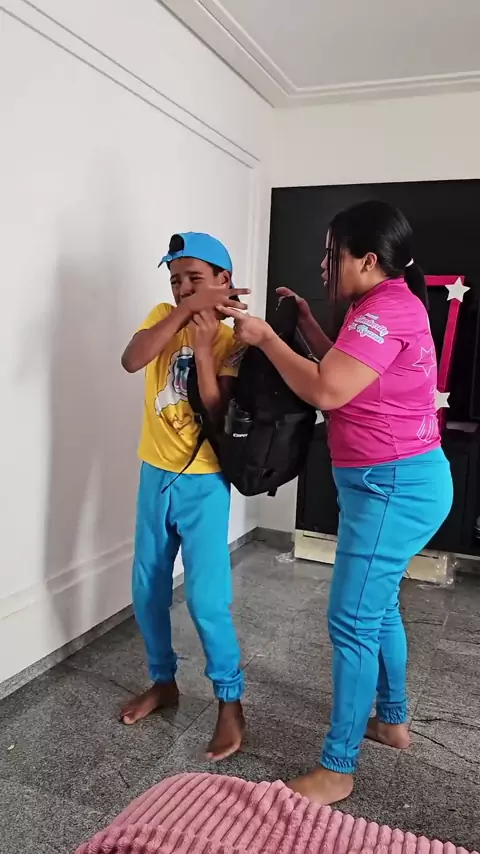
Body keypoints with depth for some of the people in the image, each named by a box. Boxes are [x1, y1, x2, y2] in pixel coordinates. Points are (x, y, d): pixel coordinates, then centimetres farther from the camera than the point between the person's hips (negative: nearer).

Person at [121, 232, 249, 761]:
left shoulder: (233, 340, -7)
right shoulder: (164, 318, 2)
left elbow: (219, 416, -18)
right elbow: (131, 361, -19)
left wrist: (203, 347, -24)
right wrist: (184, 312, -25)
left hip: (203, 483, -4)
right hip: (155, 476, 5)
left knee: (206, 598, -6)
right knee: (147, 590, 13)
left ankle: (230, 703, 14)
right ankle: (163, 681, 34)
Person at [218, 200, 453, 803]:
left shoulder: (387, 308, -19)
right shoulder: (388, 305, 15)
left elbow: (326, 390, -25)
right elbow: (346, 371, 22)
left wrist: (266, 339, -13)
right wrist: (307, 326, 12)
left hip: (394, 487, -11)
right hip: (393, 482, 11)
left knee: (352, 623, -3)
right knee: (378, 608, 21)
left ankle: (337, 768, 11)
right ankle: (392, 720, 40)